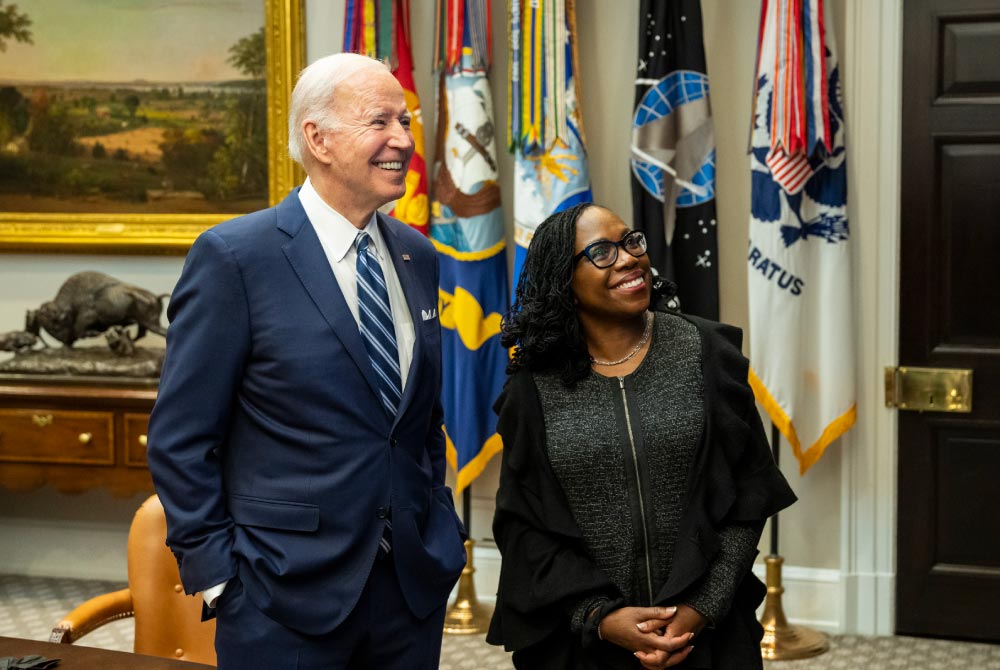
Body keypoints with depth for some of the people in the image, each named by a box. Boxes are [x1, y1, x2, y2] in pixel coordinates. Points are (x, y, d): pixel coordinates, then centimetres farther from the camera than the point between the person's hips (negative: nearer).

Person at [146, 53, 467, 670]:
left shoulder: (417, 255, 9)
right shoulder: (234, 257, -9)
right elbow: (180, 441, -8)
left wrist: (443, 531, 10)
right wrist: (220, 577, -10)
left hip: (416, 586, 5)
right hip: (287, 596, -5)